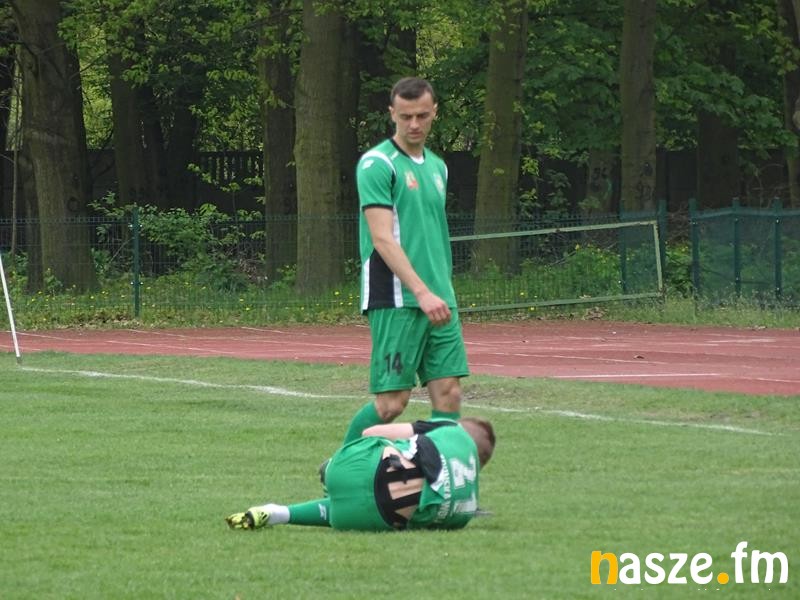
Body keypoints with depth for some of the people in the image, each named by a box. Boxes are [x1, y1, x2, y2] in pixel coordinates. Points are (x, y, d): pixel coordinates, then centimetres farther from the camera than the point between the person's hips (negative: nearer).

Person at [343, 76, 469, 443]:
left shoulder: (436, 166, 17)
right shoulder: (377, 164, -8)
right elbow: (382, 239, -16)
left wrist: (444, 290, 17)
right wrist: (422, 292, -24)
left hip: (439, 301, 7)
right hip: (395, 300, -7)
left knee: (449, 395, 0)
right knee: (391, 402, -7)